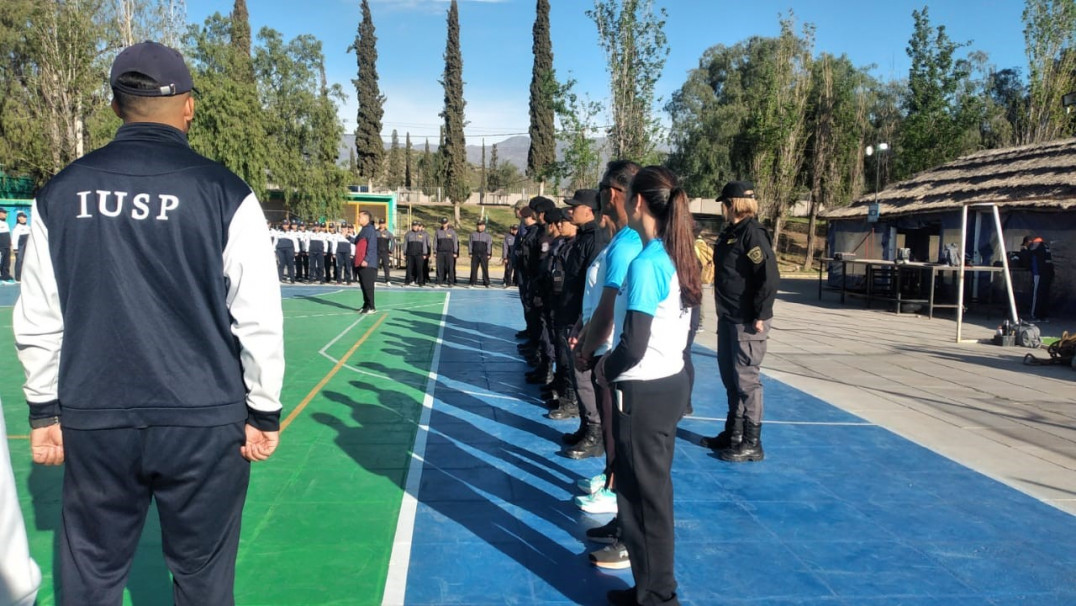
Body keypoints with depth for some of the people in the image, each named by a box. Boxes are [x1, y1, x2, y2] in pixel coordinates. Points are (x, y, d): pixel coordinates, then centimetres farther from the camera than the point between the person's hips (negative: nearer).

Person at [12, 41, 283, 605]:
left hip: (93, 421, 3)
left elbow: (36, 320, 6)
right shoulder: (224, 192, -8)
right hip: (204, 422, -2)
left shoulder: (62, 192, 2)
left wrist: (44, 408, 17)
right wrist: (263, 411, 2)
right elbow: (258, 320, -8)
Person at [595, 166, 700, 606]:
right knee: (654, 492, 18)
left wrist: (605, 369, -3)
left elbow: (633, 347, -23)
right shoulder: (676, 258, 6)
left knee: (643, 496, 4)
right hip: (671, 384, 9)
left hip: (644, 393, -9)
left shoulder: (645, 263, -20)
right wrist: (615, 365, 13)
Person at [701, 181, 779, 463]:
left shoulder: (753, 233, -15)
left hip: (747, 321, -9)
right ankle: (733, 433, 30)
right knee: (730, 377, 17)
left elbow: (769, 277, -21)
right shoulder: (729, 233, 13)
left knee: (746, 379, -2)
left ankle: (752, 443, 8)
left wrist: (761, 316, -21)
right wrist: (724, 312, 15)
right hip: (728, 318, 10)